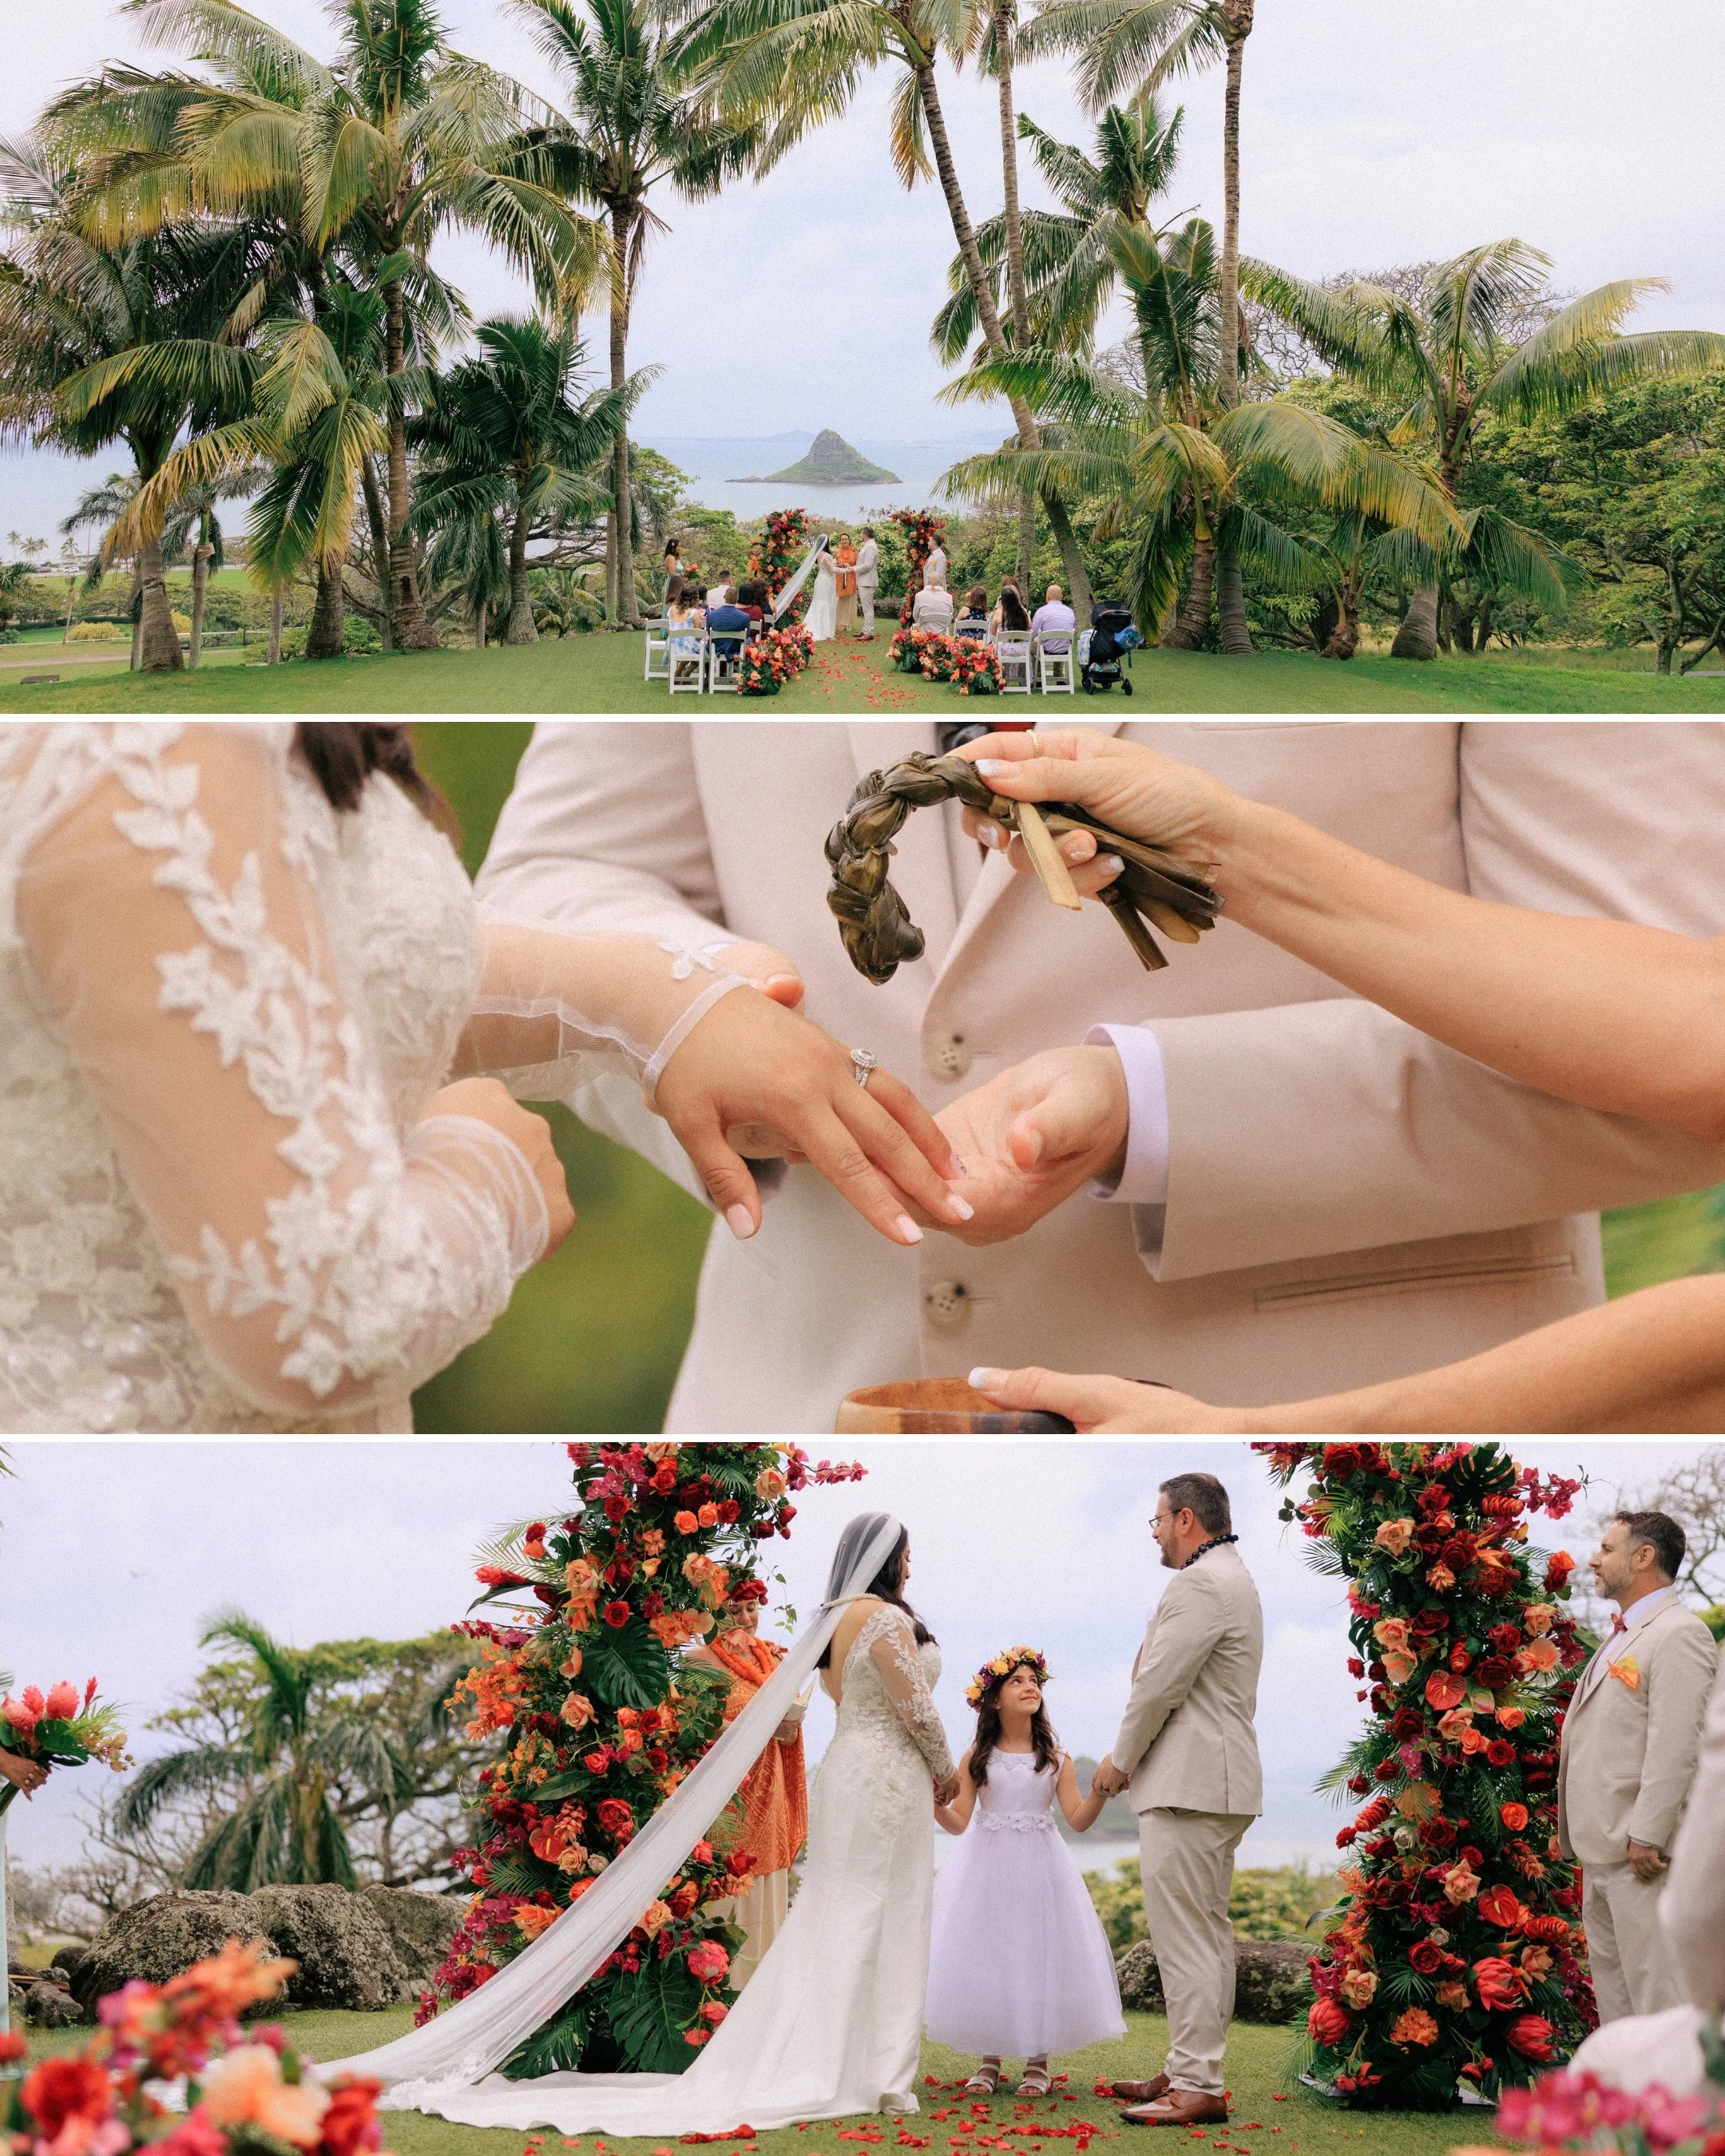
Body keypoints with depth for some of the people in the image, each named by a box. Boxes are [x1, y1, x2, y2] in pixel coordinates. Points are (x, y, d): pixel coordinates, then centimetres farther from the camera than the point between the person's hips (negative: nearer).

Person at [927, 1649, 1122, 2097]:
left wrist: (1101, 1790, -19)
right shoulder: (976, 1759, 2)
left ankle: (1038, 2062, 9)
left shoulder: (1056, 1758, 3)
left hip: (1039, 1871, 0)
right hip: (985, 1868, 0)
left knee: (1038, 1955, -2)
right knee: (984, 1956, -1)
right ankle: (989, 2060, 12)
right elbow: (959, 1822, -1)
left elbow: (1077, 1820, -2)